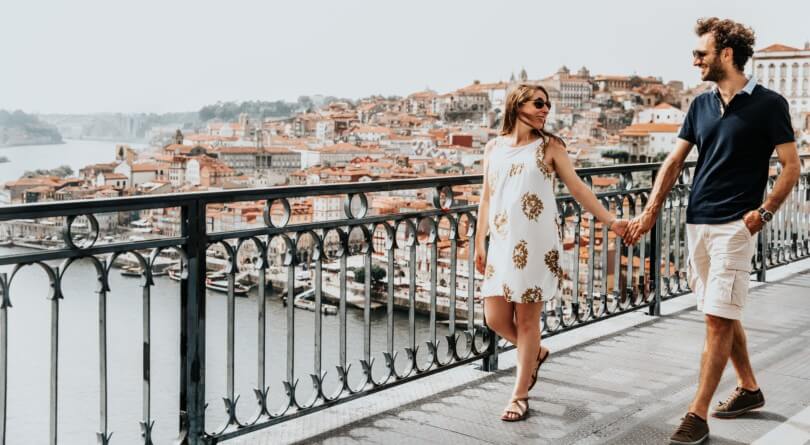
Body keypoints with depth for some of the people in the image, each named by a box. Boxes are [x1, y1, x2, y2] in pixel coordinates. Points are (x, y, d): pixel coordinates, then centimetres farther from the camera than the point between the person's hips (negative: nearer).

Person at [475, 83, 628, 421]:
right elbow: (486, 197, 13)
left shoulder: (549, 146, 3)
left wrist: (610, 221, -2)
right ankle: (535, 353, 34)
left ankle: (520, 396, 12)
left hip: (536, 243, -3)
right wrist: (479, 242, 11)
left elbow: (577, 188, 3)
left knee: (527, 320, 1)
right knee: (496, 318, 3)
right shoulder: (494, 147, 9)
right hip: (502, 243, 3)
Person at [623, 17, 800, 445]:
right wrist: (650, 212, 4)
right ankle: (748, 388, 31)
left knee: (718, 318, -6)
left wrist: (764, 212, -15)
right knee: (723, 315, 15)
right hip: (697, 222, 7)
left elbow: (791, 166, -4)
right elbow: (674, 161, 11)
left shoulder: (768, 104, -5)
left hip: (734, 226, -6)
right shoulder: (701, 104, 11)